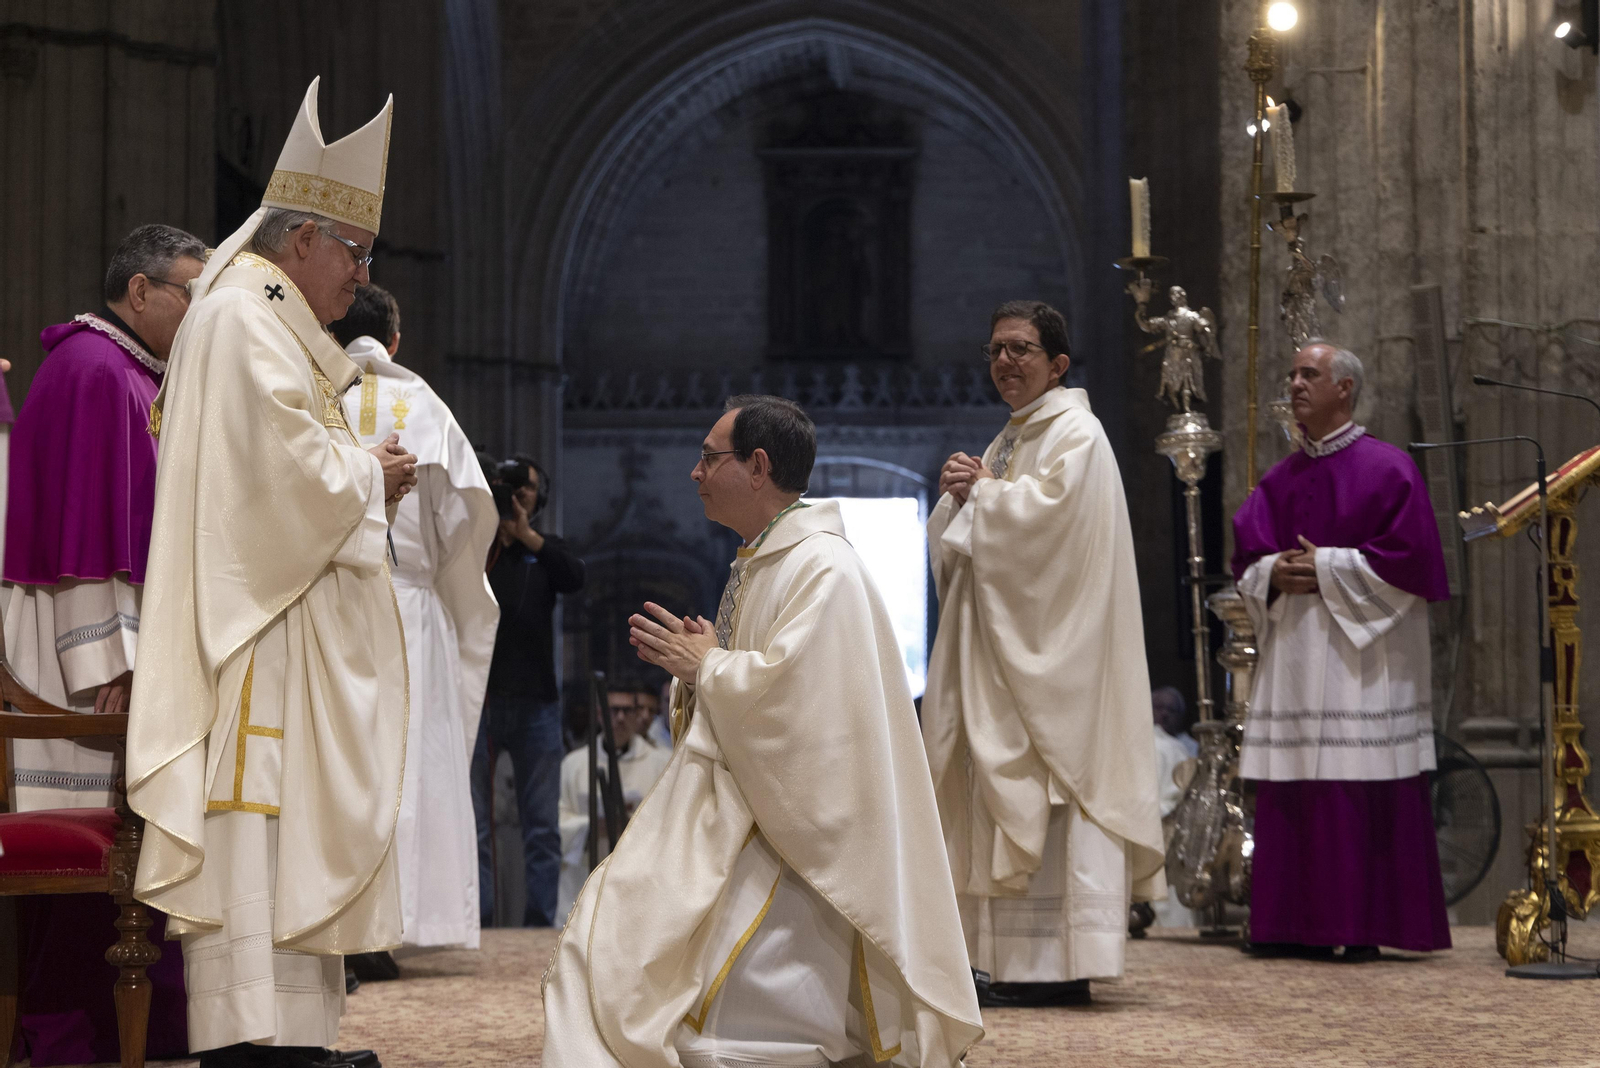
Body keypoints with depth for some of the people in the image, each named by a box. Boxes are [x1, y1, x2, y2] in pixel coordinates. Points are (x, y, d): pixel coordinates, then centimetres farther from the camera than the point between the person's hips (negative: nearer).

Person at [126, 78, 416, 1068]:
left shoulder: (273, 324, 22)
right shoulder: (240, 321, -11)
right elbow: (288, 465, -19)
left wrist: (363, 470, 10)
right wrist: (372, 472, -3)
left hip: (297, 635, 11)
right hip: (260, 625, -11)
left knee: (296, 820, 9)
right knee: (259, 812, -13)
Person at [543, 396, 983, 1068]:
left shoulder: (823, 570, -16)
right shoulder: (756, 563, 16)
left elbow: (790, 689, -27)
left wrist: (705, 665, -11)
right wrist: (691, 664, 2)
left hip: (784, 829, -10)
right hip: (725, 814, 10)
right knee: (606, 935, 3)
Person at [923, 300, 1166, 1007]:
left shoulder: (1075, 434, -7)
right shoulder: (1010, 440, 20)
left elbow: (1045, 513, -22)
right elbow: (957, 542, 19)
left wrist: (982, 489, -7)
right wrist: (959, 495, -2)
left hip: (1047, 647, -9)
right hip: (999, 642, 9)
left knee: (1039, 789, -11)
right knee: (1003, 786, 6)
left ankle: (1055, 966, -10)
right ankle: (1009, 958, 8)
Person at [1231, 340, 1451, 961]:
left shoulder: (1386, 469, -3)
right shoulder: (1282, 478, 16)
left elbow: (1409, 557, -11)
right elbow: (1246, 556, 15)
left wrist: (1326, 568, -13)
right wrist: (1273, 574, -6)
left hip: (1360, 654, -6)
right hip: (1292, 654, 6)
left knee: (1361, 792, -7)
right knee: (1293, 794, 3)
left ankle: (1364, 927, -3)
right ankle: (1299, 926, 7)